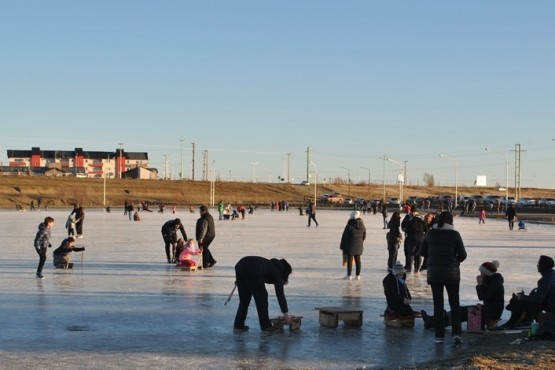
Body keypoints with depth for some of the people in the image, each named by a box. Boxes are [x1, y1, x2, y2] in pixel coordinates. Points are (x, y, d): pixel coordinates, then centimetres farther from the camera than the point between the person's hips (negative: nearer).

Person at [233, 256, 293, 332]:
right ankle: (266, 326, 14)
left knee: (244, 298, 20)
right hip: (251, 271, -7)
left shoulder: (270, 264, 34)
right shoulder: (277, 272, 15)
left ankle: (238, 325, 20)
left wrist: (239, 278, 23)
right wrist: (286, 313, 11)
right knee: (261, 296, 10)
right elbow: (280, 294, 10)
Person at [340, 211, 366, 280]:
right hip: (359, 246, 5)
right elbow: (364, 236, 9)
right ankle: (358, 275, 13)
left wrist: (342, 246, -1)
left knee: (349, 260, 2)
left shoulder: (349, 226, -15)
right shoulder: (362, 226, -1)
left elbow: (344, 236, -10)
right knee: (358, 260, 11)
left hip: (350, 246, -5)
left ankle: (349, 275, 6)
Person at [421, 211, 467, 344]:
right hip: (452, 273, -1)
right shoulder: (454, 234, -8)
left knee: (438, 304, 7)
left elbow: (423, 252, 8)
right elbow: (462, 255, -7)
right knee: (454, 303, 10)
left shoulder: (431, 233, 0)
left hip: (434, 273, 2)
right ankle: (456, 333, -1)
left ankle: (439, 336, 6)